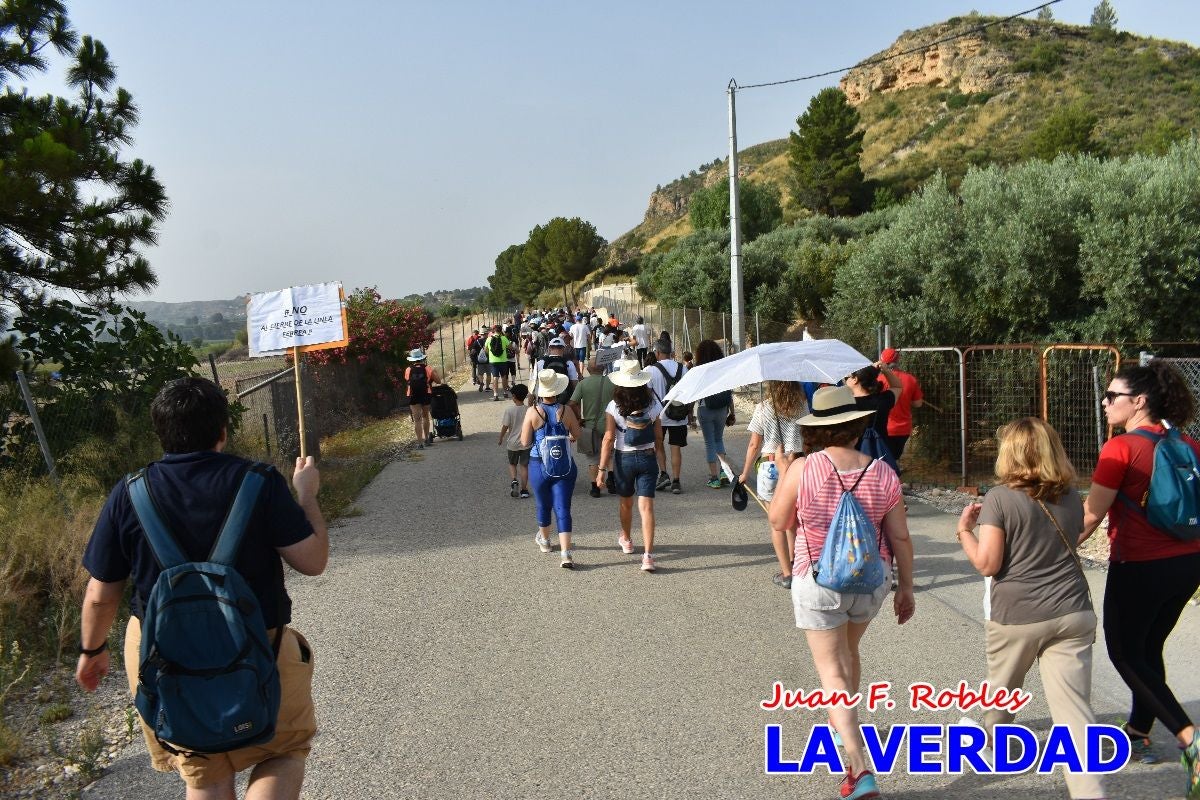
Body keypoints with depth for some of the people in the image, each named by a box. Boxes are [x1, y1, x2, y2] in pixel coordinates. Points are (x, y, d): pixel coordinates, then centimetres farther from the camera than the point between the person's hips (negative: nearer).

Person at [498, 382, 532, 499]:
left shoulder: (509, 410, -13)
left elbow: (505, 426, -10)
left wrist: (501, 439, 5)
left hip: (513, 443, -1)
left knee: (512, 464, 18)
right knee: (524, 466, 9)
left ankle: (514, 480, -5)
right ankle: (524, 489, 10)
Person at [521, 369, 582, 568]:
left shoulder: (532, 412, -12)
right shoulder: (566, 411, -8)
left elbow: (525, 442, -7)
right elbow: (577, 436, 5)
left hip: (539, 465, 0)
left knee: (543, 505, 21)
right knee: (563, 509, 0)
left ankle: (544, 540, 44)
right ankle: (566, 553, -11)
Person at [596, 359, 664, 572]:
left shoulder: (614, 407, -11)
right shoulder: (653, 405, -5)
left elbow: (609, 439, -13)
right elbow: (658, 437, 2)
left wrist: (602, 468, -9)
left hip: (623, 459, 0)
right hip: (648, 458, 0)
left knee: (626, 503, 22)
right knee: (646, 507, -3)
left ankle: (626, 540, 45)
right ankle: (648, 555, -13)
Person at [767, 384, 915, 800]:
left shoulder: (802, 469, -16)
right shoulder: (883, 474, -8)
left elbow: (778, 521, -3)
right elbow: (900, 538, -3)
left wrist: (785, 476, 8)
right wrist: (905, 587, 9)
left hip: (818, 584, -4)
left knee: (833, 673, 5)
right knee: (849, 652, 29)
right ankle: (846, 723, 50)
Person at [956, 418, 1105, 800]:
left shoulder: (1000, 497, -12)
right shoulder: (1071, 497, 5)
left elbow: (986, 564, -14)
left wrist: (964, 530, 2)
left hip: (1016, 615, -3)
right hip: (1072, 613, 3)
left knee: (1003, 687, 25)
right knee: (1075, 710, -1)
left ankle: (992, 737, 51)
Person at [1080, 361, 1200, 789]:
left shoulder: (1121, 448, -16)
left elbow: (1091, 515, -15)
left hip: (1139, 568, -7)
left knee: (1124, 652, 9)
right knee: (1149, 648, 21)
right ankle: (1139, 734, 34)